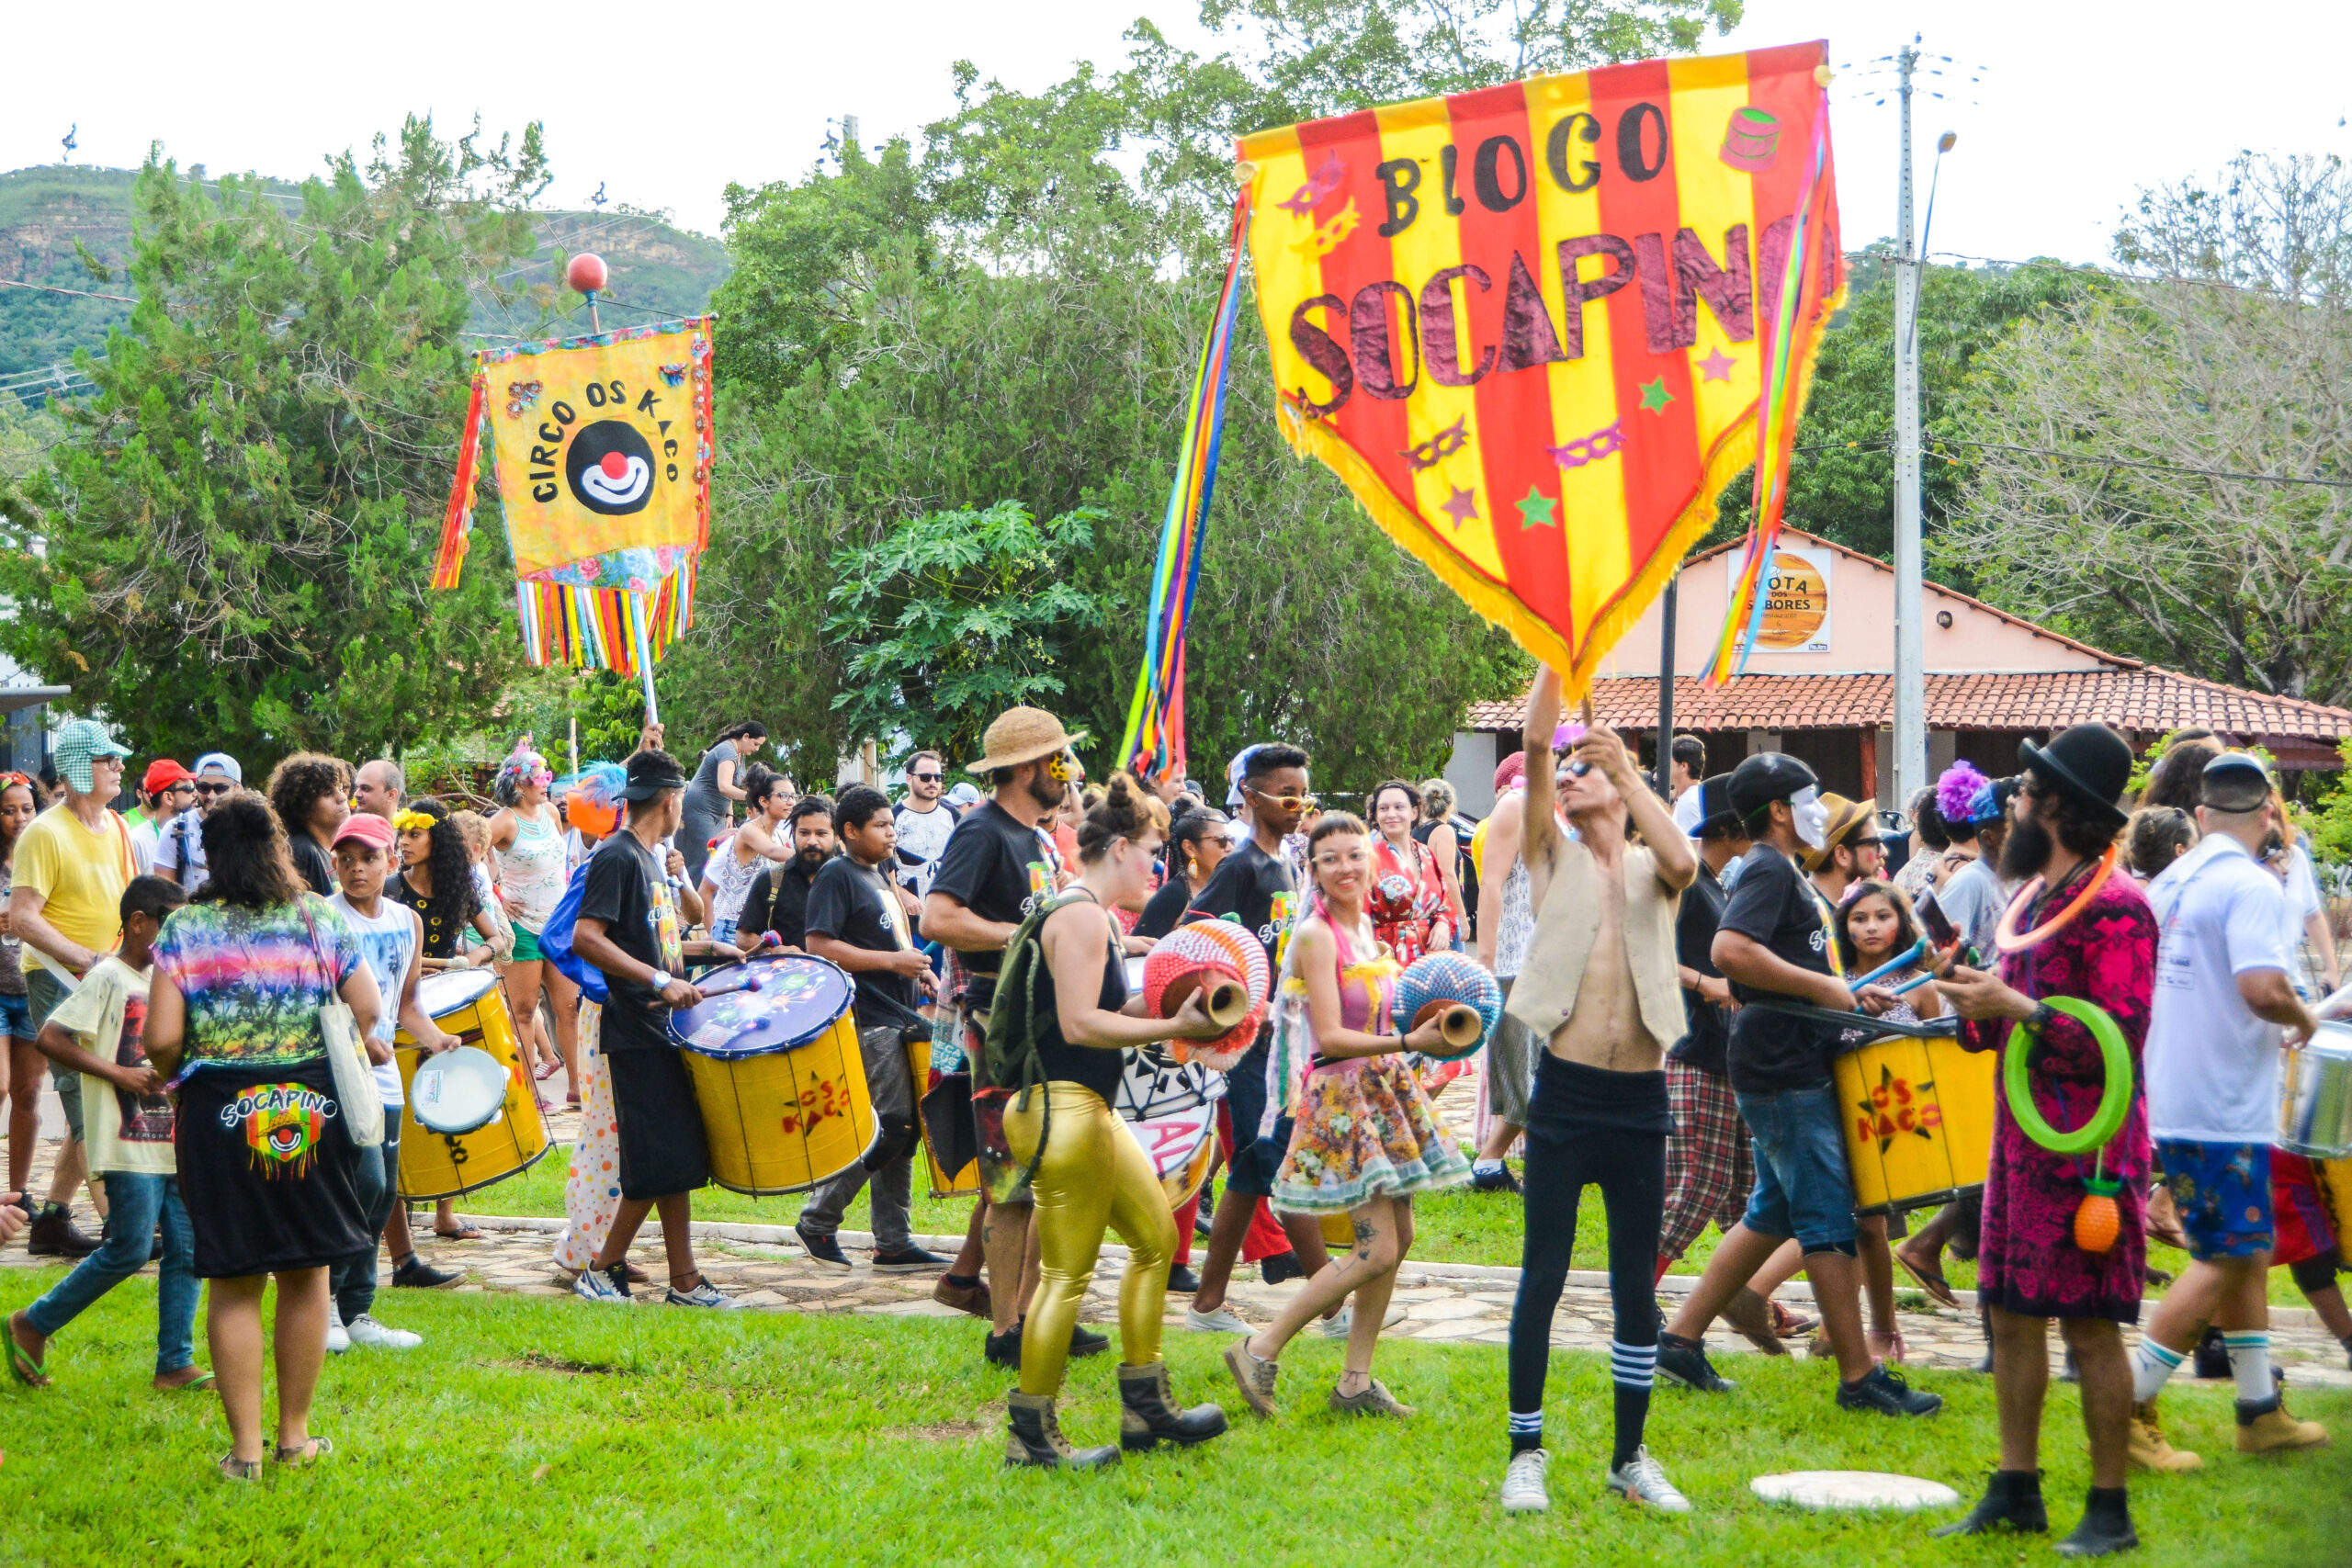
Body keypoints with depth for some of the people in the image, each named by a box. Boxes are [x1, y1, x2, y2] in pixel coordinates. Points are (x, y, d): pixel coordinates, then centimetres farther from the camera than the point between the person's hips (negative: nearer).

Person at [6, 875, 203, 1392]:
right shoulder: (108, 978, -9)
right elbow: (49, 1039, -16)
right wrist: (118, 1074, -17)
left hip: (173, 1141, 8)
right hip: (129, 1145, -8)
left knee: (186, 1251, 3)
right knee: (130, 1250, -8)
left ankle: (175, 1364, 7)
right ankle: (32, 1325, 7)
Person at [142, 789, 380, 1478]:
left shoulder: (185, 930, -4)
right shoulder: (322, 920, 1)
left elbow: (161, 1039, -10)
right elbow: (367, 1012, -1)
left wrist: (175, 1073, 11)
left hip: (220, 1113, -1)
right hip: (314, 1109, 1)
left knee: (233, 1286, 5)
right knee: (306, 1278, 12)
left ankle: (246, 1446, 4)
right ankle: (295, 1434, 19)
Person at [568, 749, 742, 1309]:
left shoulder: (651, 859, 17)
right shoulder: (617, 857, -12)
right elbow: (585, 939, -23)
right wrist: (659, 980, -26)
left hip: (664, 1030, 9)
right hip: (637, 1034, -9)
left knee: (679, 1160, 8)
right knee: (661, 1163, -9)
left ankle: (685, 1282, 10)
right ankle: (601, 1272, 0)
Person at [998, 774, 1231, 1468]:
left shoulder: (1093, 916, 18)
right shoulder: (1079, 916, -15)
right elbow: (1079, 1023, -22)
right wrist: (1173, 1028, -21)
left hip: (1090, 1111, 11)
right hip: (1062, 1111, -11)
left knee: (1156, 1236, 15)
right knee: (1067, 1275, -5)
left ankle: (1144, 1409, 22)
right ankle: (1031, 1435, 2)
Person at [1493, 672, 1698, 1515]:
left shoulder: (1650, 868, 8)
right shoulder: (1556, 853, 6)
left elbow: (1682, 860, -18)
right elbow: (1536, 741, -6)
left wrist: (1624, 765, -18)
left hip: (1639, 1098, 1)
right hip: (1565, 1091, -1)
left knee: (1636, 1285, 8)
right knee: (1543, 1275, 1)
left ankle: (1631, 1458, 17)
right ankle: (1526, 1453, 9)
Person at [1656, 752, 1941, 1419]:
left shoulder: (1783, 872, 18)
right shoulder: (1769, 870, -14)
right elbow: (1731, 950, -30)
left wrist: (1847, 994, 13)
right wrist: (1823, 987, -24)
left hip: (1793, 1069, 11)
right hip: (1784, 1070, -11)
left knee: (1771, 1214, 15)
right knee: (1828, 1221, -6)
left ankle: (1682, 1338, 18)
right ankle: (1860, 1377, -2)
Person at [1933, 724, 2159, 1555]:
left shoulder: (2115, 909, -14)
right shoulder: (2034, 897, 14)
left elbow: (2118, 1043, -19)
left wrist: (2015, 1009, -21)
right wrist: (1979, 1005, 5)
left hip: (2084, 1150, -9)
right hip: (2021, 1136, 9)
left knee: (2088, 1325, -4)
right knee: (2011, 1311, 10)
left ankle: (2110, 1510, 4)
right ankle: (2016, 1489, 18)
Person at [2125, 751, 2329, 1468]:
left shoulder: (2170, 883, 10)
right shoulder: (2250, 886, -16)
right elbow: (2262, 987, -28)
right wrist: (2303, 1018, -7)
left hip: (2171, 1102, 9)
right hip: (2223, 1108, -9)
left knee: (2248, 1252, 18)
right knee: (2225, 1261, -1)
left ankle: (2261, 1413, 24)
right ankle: (2128, 1411, -6)